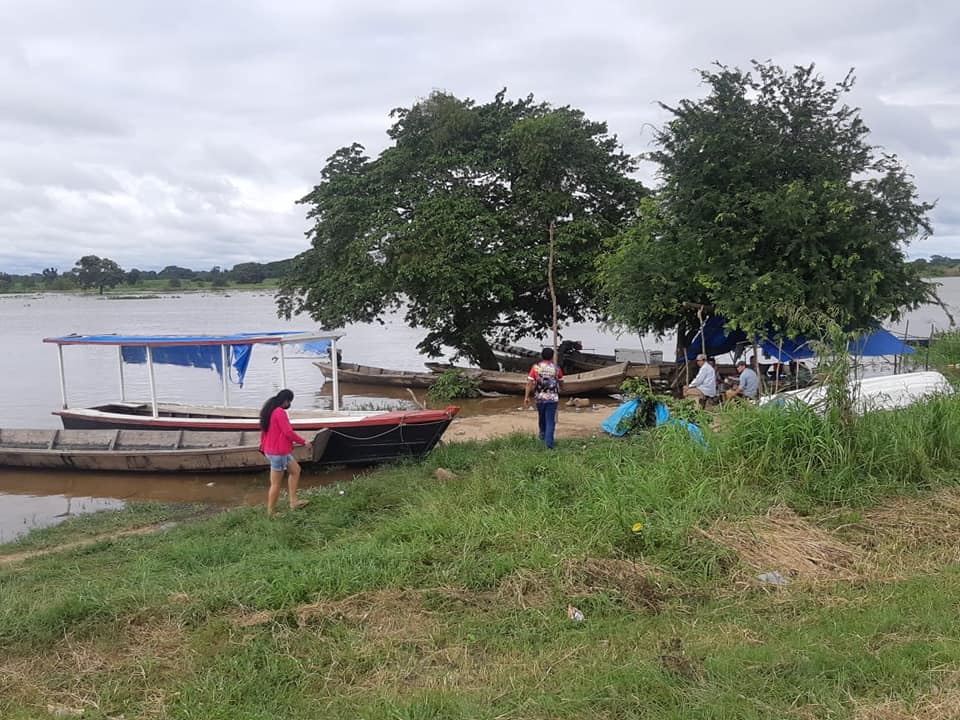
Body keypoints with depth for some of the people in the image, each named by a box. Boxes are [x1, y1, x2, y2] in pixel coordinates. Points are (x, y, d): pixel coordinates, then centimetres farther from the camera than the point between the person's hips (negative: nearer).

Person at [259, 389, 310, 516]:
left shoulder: (269, 411, 9)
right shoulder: (280, 412, -20)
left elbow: (263, 430, 16)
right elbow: (288, 432, -22)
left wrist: (263, 447, 23)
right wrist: (303, 442, -9)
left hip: (271, 449, 10)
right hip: (279, 452, -10)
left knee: (295, 469, 19)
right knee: (276, 484, 1)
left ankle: (293, 501, 19)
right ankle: (271, 512, 10)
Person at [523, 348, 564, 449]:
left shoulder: (536, 367, -2)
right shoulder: (556, 368, -1)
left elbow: (529, 383, -8)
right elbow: (561, 383, 10)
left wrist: (526, 397, -5)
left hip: (540, 398, 2)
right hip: (553, 398, -2)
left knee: (542, 418, 25)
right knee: (550, 421, -1)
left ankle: (542, 434, 42)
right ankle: (549, 444, -10)